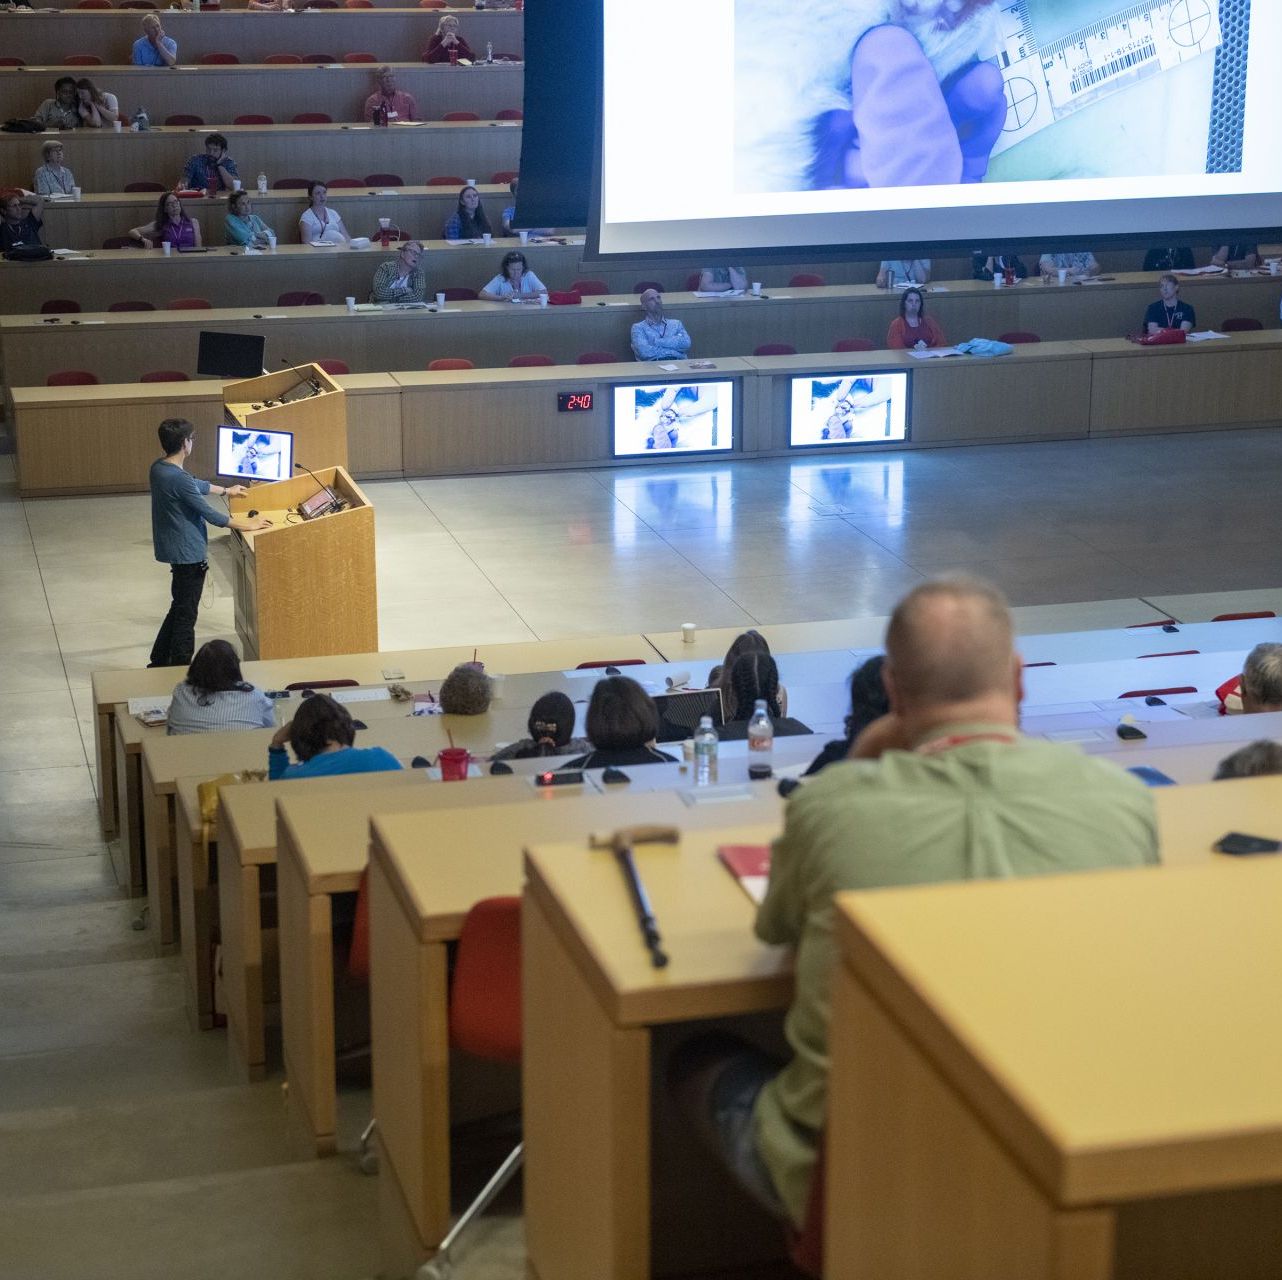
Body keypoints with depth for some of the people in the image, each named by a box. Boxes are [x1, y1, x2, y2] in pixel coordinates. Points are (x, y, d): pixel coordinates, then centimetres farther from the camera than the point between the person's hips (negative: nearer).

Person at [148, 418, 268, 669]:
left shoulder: (159, 468, 4)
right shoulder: (179, 479, -26)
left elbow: (195, 485, 22)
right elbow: (208, 514, -20)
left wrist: (226, 491, 35)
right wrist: (243, 525, -8)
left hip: (174, 549, 10)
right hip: (188, 553, -9)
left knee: (179, 608, 21)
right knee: (185, 615, 1)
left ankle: (158, 663, 27)